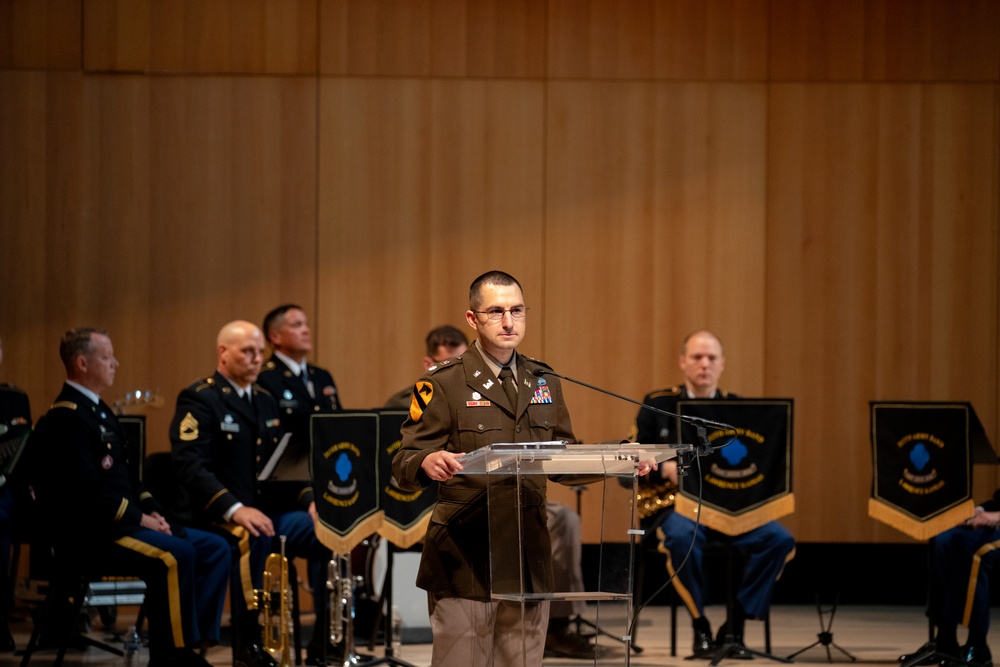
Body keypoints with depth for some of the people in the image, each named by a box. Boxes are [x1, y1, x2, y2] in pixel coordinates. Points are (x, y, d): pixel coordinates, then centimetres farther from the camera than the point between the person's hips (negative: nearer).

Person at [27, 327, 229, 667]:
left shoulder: (100, 411, 19)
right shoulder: (65, 419, -14)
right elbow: (86, 489, -23)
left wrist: (150, 509, 5)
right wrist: (138, 518, -17)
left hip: (118, 522, 11)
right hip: (85, 534, -10)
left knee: (215, 548, -1)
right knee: (174, 555, -32)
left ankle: (192, 640, -9)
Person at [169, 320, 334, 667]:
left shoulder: (265, 401, 19)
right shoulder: (198, 400, -5)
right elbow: (191, 467, -18)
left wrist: (309, 498, -3)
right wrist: (235, 510, -30)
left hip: (270, 509, 7)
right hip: (214, 517, -7)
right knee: (254, 538, -38)